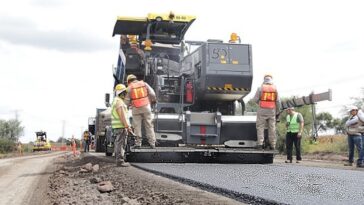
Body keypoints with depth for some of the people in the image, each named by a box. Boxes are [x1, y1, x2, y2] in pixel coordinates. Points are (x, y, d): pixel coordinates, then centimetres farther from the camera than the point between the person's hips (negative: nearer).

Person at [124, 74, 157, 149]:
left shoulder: (129, 88, 1)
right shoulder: (144, 84, 8)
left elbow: (127, 101, -1)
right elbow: (152, 94, 1)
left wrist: (130, 103, 20)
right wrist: (152, 100, 20)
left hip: (136, 109, -2)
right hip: (146, 107, 2)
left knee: (137, 126, 4)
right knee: (149, 125, 5)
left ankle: (138, 143, 0)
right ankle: (152, 143, 4)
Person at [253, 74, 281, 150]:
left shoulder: (260, 88, -3)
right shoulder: (275, 89, 5)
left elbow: (255, 99, -2)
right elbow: (278, 101, 5)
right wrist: (277, 111, 16)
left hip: (262, 110, -2)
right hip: (272, 110, 3)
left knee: (260, 127, 1)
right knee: (272, 128, 7)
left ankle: (260, 143, -8)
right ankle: (272, 145, 8)